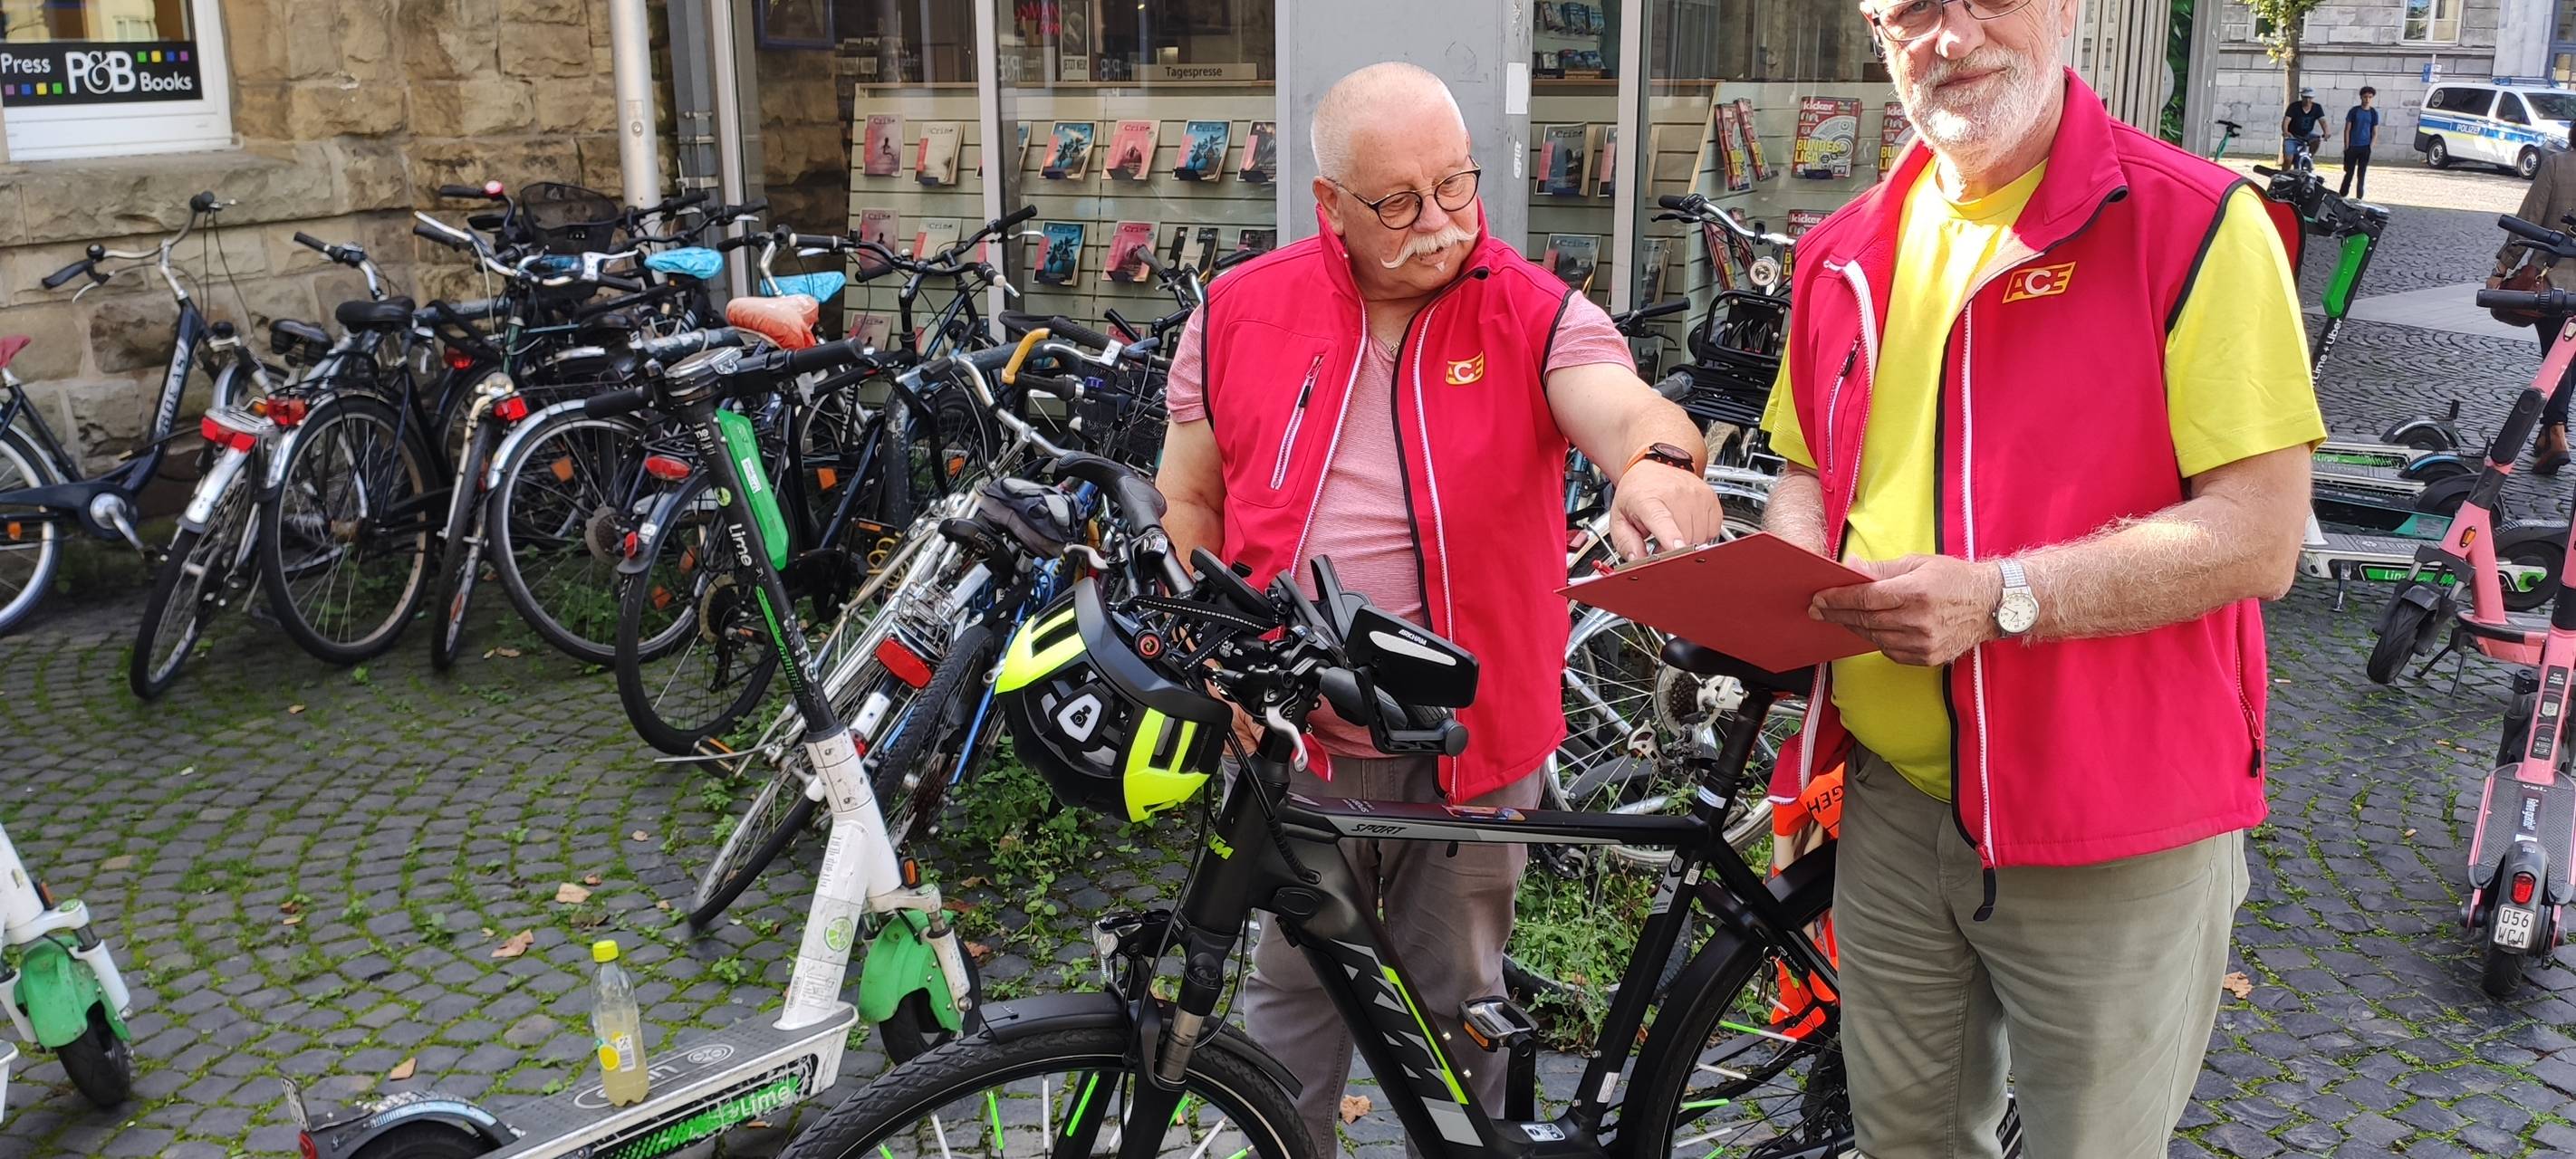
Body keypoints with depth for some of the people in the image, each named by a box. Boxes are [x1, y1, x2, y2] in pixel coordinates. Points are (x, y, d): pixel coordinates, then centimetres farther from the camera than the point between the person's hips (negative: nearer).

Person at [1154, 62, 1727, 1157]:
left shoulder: (1535, 316, -6)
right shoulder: (1238, 312, 0)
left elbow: (1627, 408, -26)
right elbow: (1188, 500, 7)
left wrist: (1658, 460, -50)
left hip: (1469, 741, -1)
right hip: (1291, 738, 2)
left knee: (1458, 1001, 16)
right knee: (1291, 988, 18)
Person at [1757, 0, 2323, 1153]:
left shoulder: (2194, 222, -11)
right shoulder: (1844, 254, 8)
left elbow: (2260, 535, -16)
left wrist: (1999, 597, -26)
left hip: (2113, 837, -5)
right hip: (1891, 808, 5)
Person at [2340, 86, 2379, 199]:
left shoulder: (2373, 113, 4)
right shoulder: (2354, 111, 0)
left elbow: (2375, 133, 6)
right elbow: (2347, 129, 0)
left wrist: (2370, 147, -5)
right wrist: (2346, 147, -5)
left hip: (2365, 148, 1)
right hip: (2352, 147, -1)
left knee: (2361, 175, 3)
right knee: (2349, 173, 3)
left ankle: (2359, 198, 8)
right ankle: (2342, 195, 11)